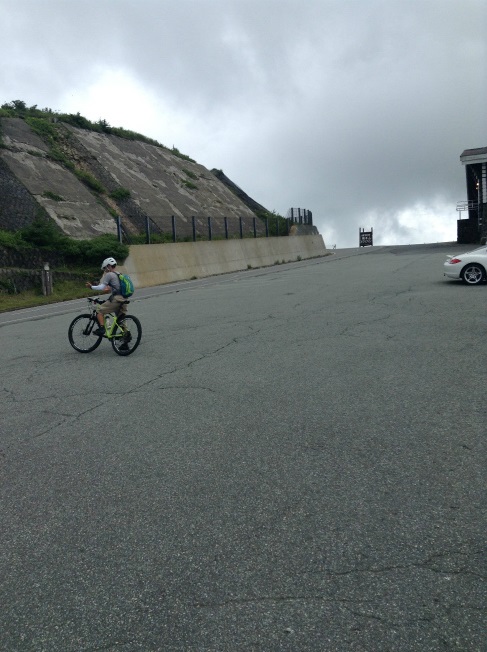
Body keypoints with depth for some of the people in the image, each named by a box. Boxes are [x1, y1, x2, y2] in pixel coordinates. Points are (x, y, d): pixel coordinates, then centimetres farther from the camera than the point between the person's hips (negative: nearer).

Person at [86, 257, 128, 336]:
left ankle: (101, 328, -9)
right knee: (121, 318, 18)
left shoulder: (109, 274, -4)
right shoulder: (118, 275, 21)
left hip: (116, 299, -8)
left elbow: (101, 287, -8)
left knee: (100, 310, 0)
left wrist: (91, 286, 4)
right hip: (123, 299, 8)